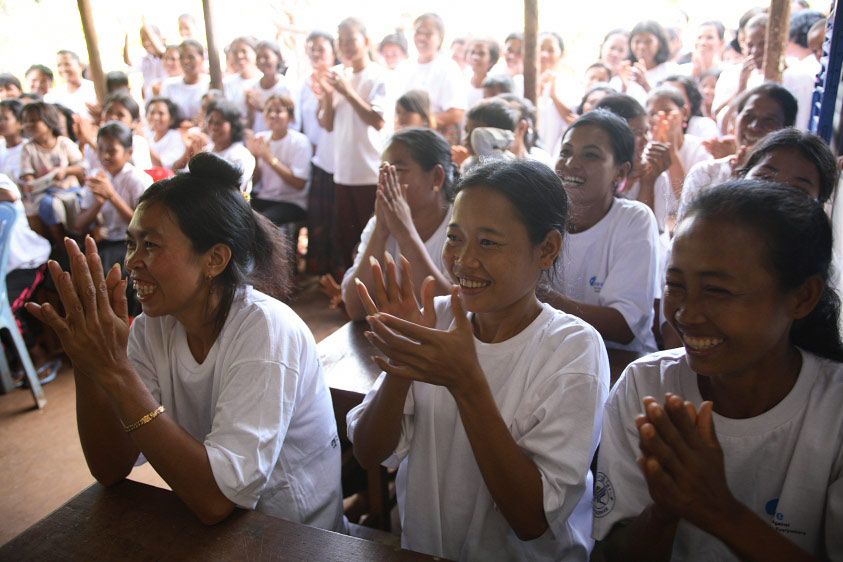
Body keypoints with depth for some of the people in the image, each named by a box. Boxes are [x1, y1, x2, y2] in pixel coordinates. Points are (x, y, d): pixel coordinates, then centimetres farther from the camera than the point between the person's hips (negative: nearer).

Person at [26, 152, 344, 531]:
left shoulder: (265, 330, -22)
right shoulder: (152, 327, -5)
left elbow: (217, 499, -27)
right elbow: (110, 470, -6)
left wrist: (118, 373, -30)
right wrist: (88, 365, -20)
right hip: (199, 523, 5)